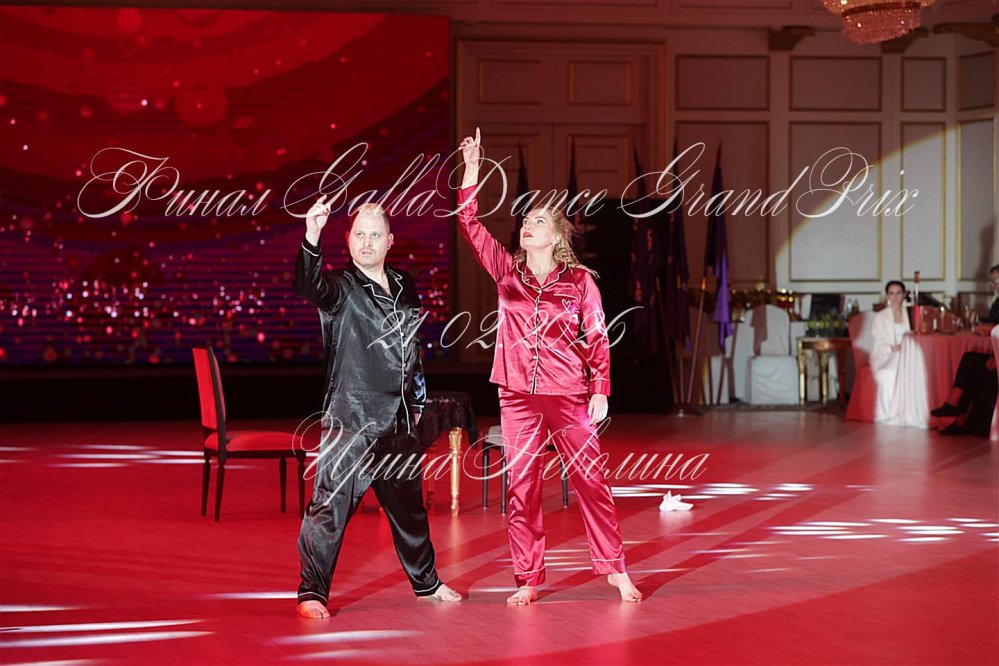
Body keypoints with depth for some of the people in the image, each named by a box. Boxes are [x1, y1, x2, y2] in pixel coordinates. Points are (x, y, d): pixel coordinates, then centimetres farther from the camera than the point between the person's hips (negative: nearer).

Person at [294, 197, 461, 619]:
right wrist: (312, 237, -48)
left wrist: (417, 401, 23)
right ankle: (312, 593, -4)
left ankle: (425, 581, 33)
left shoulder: (405, 288, 12)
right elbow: (309, 285, -31)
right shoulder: (341, 288, -7)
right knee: (331, 504, -10)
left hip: (397, 420, 6)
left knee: (408, 501, 18)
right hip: (351, 419, -6)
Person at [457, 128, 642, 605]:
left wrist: (600, 390, -5)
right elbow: (469, 222, 2)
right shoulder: (507, 272, 6)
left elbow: (598, 338, 2)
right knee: (521, 487, 2)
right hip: (519, 396, 2)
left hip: (569, 395, -2)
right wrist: (471, 168, -4)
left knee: (590, 480, -2)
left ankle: (615, 569, 8)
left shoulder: (579, 281, 1)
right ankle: (528, 579, 8)